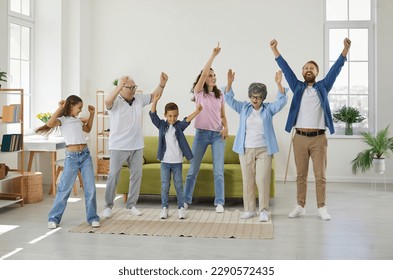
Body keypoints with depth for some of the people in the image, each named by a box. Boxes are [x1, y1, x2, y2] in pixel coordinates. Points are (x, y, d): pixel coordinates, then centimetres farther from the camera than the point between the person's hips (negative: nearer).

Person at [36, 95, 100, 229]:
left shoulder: (78, 120, 17)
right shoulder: (62, 119, -2)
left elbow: (88, 129, 36)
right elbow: (50, 124, -23)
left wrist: (91, 114, 26)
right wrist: (60, 108, -17)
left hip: (85, 155, 5)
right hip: (72, 157, -5)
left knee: (90, 188, 3)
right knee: (64, 188, -1)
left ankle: (92, 218, 12)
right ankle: (54, 218, 11)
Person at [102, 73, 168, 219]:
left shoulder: (139, 99, 6)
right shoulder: (115, 102, -12)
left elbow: (155, 95, 12)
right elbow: (107, 101, -33)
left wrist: (162, 83, -7)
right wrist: (119, 85, -45)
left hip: (137, 146, 6)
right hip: (118, 146, -5)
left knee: (136, 175, 10)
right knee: (113, 176, 1)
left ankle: (131, 204, 22)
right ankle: (108, 206, 12)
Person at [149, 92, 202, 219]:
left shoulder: (179, 126, 0)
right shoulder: (161, 125, 2)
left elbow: (187, 120, -18)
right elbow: (153, 115, -9)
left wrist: (196, 112, -38)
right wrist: (155, 101, -25)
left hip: (177, 161, 0)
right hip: (165, 161, 0)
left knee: (178, 186, 7)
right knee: (165, 186, 5)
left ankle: (181, 208, 15)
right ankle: (164, 208, 15)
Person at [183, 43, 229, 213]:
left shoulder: (220, 95, 12)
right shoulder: (199, 92, 1)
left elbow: (223, 115, 13)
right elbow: (203, 72, -14)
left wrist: (226, 127, -6)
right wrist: (213, 55, -16)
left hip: (218, 135, 2)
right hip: (201, 134, -2)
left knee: (218, 170, -4)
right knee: (193, 169, 4)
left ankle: (219, 202, 0)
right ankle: (186, 200, 16)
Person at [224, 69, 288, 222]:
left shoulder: (269, 109, 3)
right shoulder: (243, 107, 7)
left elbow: (281, 101, -11)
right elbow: (229, 99, -2)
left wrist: (279, 84, -26)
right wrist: (229, 83, -19)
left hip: (264, 150, -2)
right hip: (246, 150, 2)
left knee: (263, 180, -6)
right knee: (247, 181, 6)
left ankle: (264, 210, 2)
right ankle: (249, 209, 16)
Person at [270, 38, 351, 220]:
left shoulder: (323, 87, 9)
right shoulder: (298, 87, 11)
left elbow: (335, 69, 1)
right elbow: (286, 69, 6)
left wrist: (345, 49, -9)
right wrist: (275, 51, 0)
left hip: (318, 138, -1)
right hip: (300, 137, 1)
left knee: (320, 175, 2)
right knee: (301, 175, 7)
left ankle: (322, 208, 9)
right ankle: (300, 206, 15)